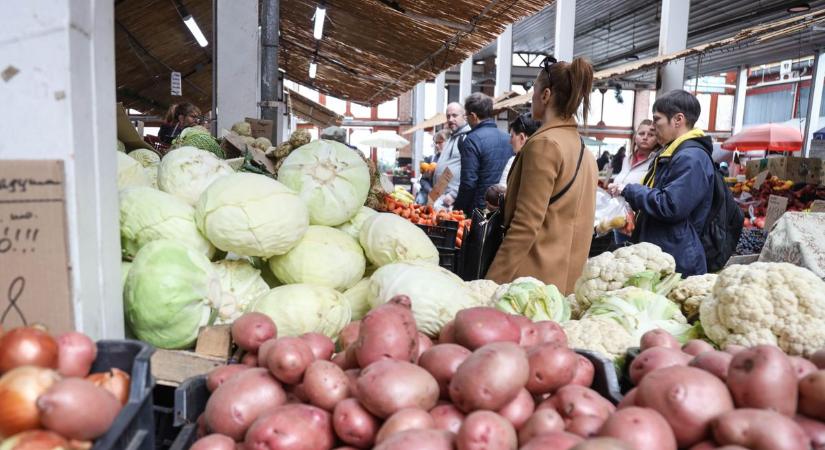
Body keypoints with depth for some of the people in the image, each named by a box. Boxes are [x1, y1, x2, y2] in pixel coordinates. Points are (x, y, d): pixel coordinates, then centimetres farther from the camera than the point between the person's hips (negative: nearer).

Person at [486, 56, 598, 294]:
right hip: (563, 277, 9)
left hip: (534, 277, -8)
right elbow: (564, 219, 14)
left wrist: (493, 282, -17)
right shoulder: (582, 149, 11)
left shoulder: (544, 143, -15)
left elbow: (526, 225, -20)